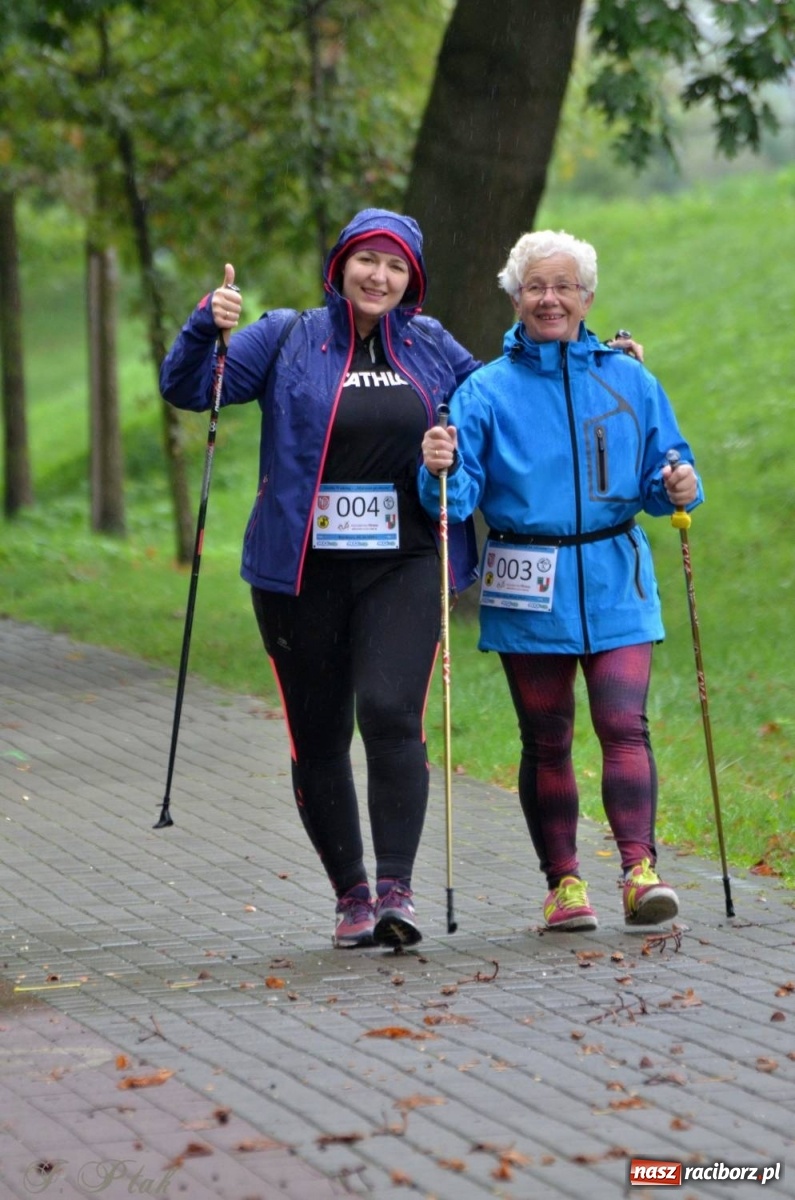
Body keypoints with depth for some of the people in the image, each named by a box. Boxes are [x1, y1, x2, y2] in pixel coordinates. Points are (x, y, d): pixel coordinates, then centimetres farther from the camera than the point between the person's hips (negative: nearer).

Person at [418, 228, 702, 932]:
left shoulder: (630, 382, 9)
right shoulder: (487, 391, 3)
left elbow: (658, 477, 14)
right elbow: (458, 497, -3)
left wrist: (678, 487, -8)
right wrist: (440, 471, -25)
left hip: (615, 582, 0)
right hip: (529, 589, 0)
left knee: (624, 726, -12)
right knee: (546, 741, 5)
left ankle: (640, 870, -16)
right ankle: (563, 883, 11)